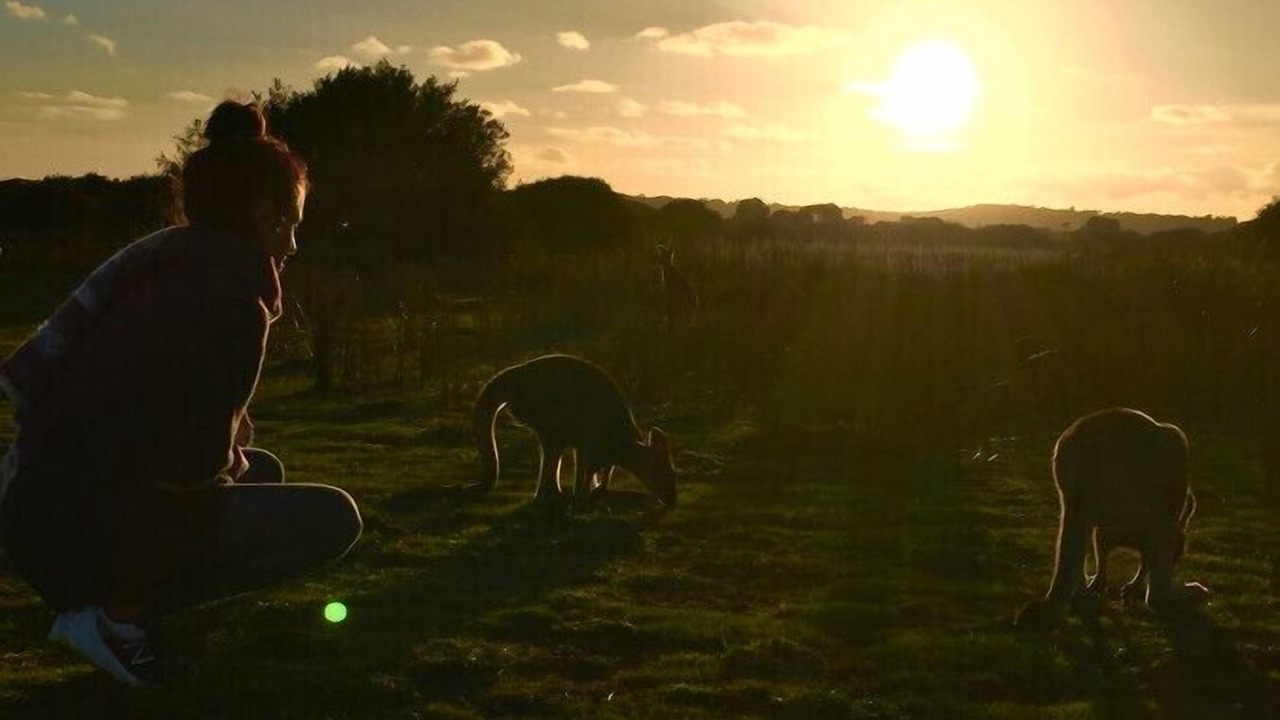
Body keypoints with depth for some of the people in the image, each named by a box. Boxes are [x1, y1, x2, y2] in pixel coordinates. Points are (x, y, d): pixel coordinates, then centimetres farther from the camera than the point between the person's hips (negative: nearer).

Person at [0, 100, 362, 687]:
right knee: (332, 518, -7)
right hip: (83, 534, -10)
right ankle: (121, 612, -6)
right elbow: (198, 457, -18)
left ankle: (120, 605, 10)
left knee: (263, 471, 26)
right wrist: (233, 461, 2)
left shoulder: (165, 258, 15)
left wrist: (232, 455, 11)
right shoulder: (232, 284, -14)